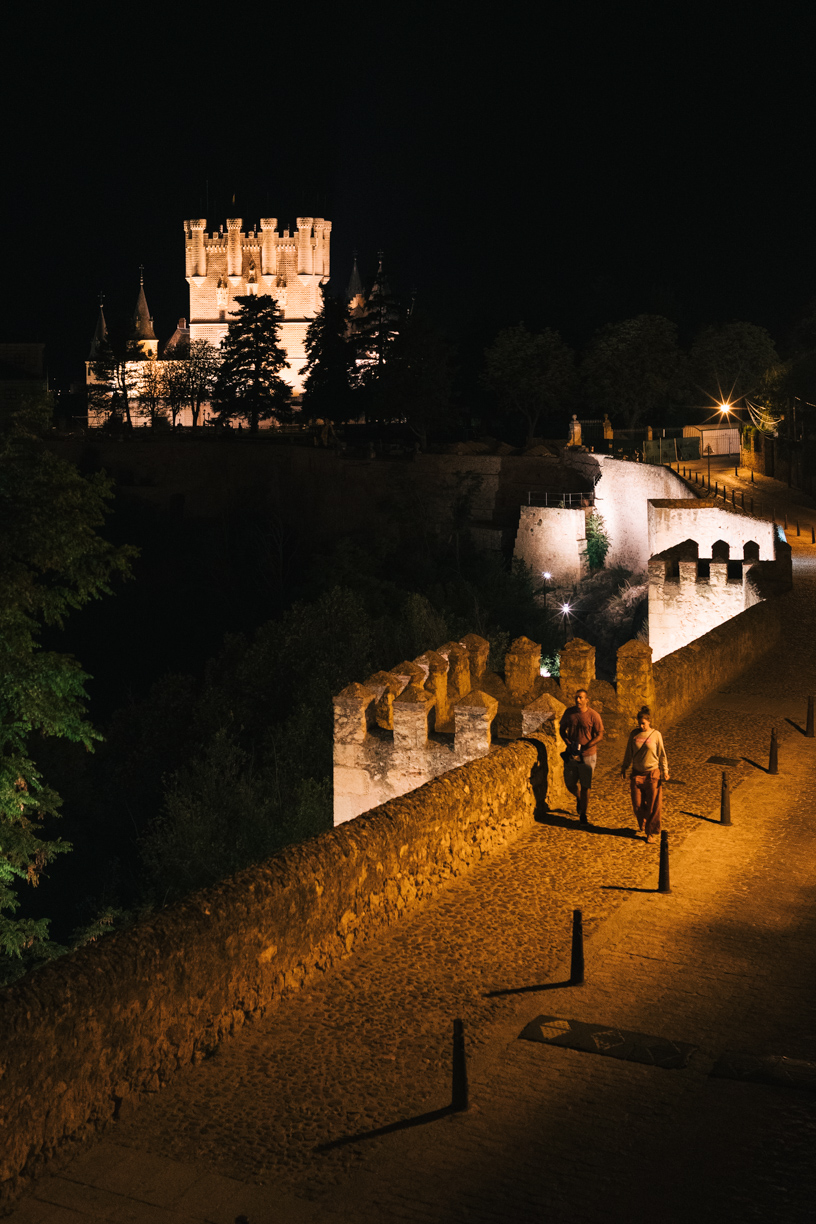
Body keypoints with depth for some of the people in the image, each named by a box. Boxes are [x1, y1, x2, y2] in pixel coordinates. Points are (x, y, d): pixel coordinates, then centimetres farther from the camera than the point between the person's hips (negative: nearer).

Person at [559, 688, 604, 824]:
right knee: (569, 784, 8)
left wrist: (585, 747, -20)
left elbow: (600, 735, -9)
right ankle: (578, 798, 42)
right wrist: (567, 742, -8)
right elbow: (562, 729, 10)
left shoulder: (593, 715, -11)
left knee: (585, 786, 3)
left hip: (587, 755, -3)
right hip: (571, 754, 3)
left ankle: (583, 814, 18)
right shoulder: (569, 712, -1)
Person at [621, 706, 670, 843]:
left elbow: (662, 754, 2)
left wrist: (665, 770, 1)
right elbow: (629, 752, 11)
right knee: (637, 804, 3)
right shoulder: (634, 734, 0)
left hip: (652, 774, -2)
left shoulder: (656, 735, -5)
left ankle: (650, 831, 15)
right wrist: (624, 767, 14)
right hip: (637, 774, 2)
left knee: (653, 805, 1)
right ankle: (642, 825, 29)